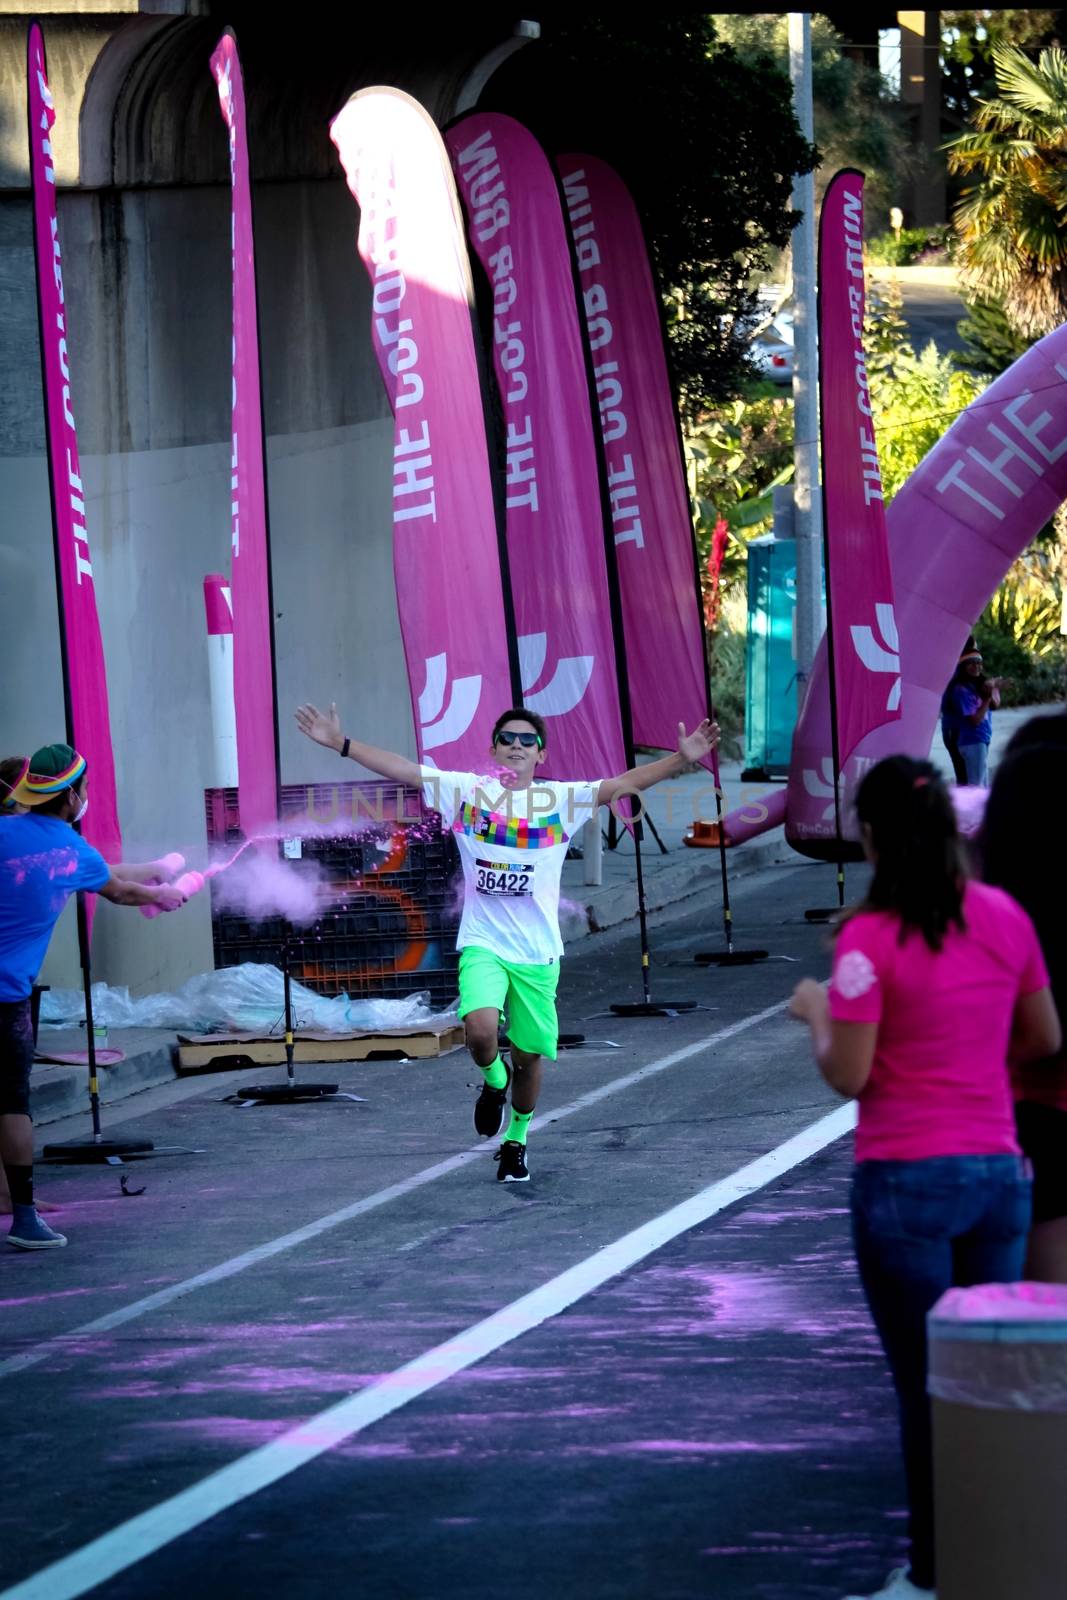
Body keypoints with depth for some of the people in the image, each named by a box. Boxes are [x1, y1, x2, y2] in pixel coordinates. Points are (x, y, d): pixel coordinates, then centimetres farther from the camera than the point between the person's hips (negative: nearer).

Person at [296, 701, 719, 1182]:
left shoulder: (561, 800, 0)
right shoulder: (466, 791, 2)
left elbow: (626, 783, -8)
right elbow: (401, 768, 0)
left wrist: (681, 760, -21)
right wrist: (340, 743, -6)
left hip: (538, 952, 1)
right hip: (482, 944, -1)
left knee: (529, 1056, 8)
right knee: (480, 1029, -26)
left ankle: (516, 1142, 33)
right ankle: (493, 1081, 10)